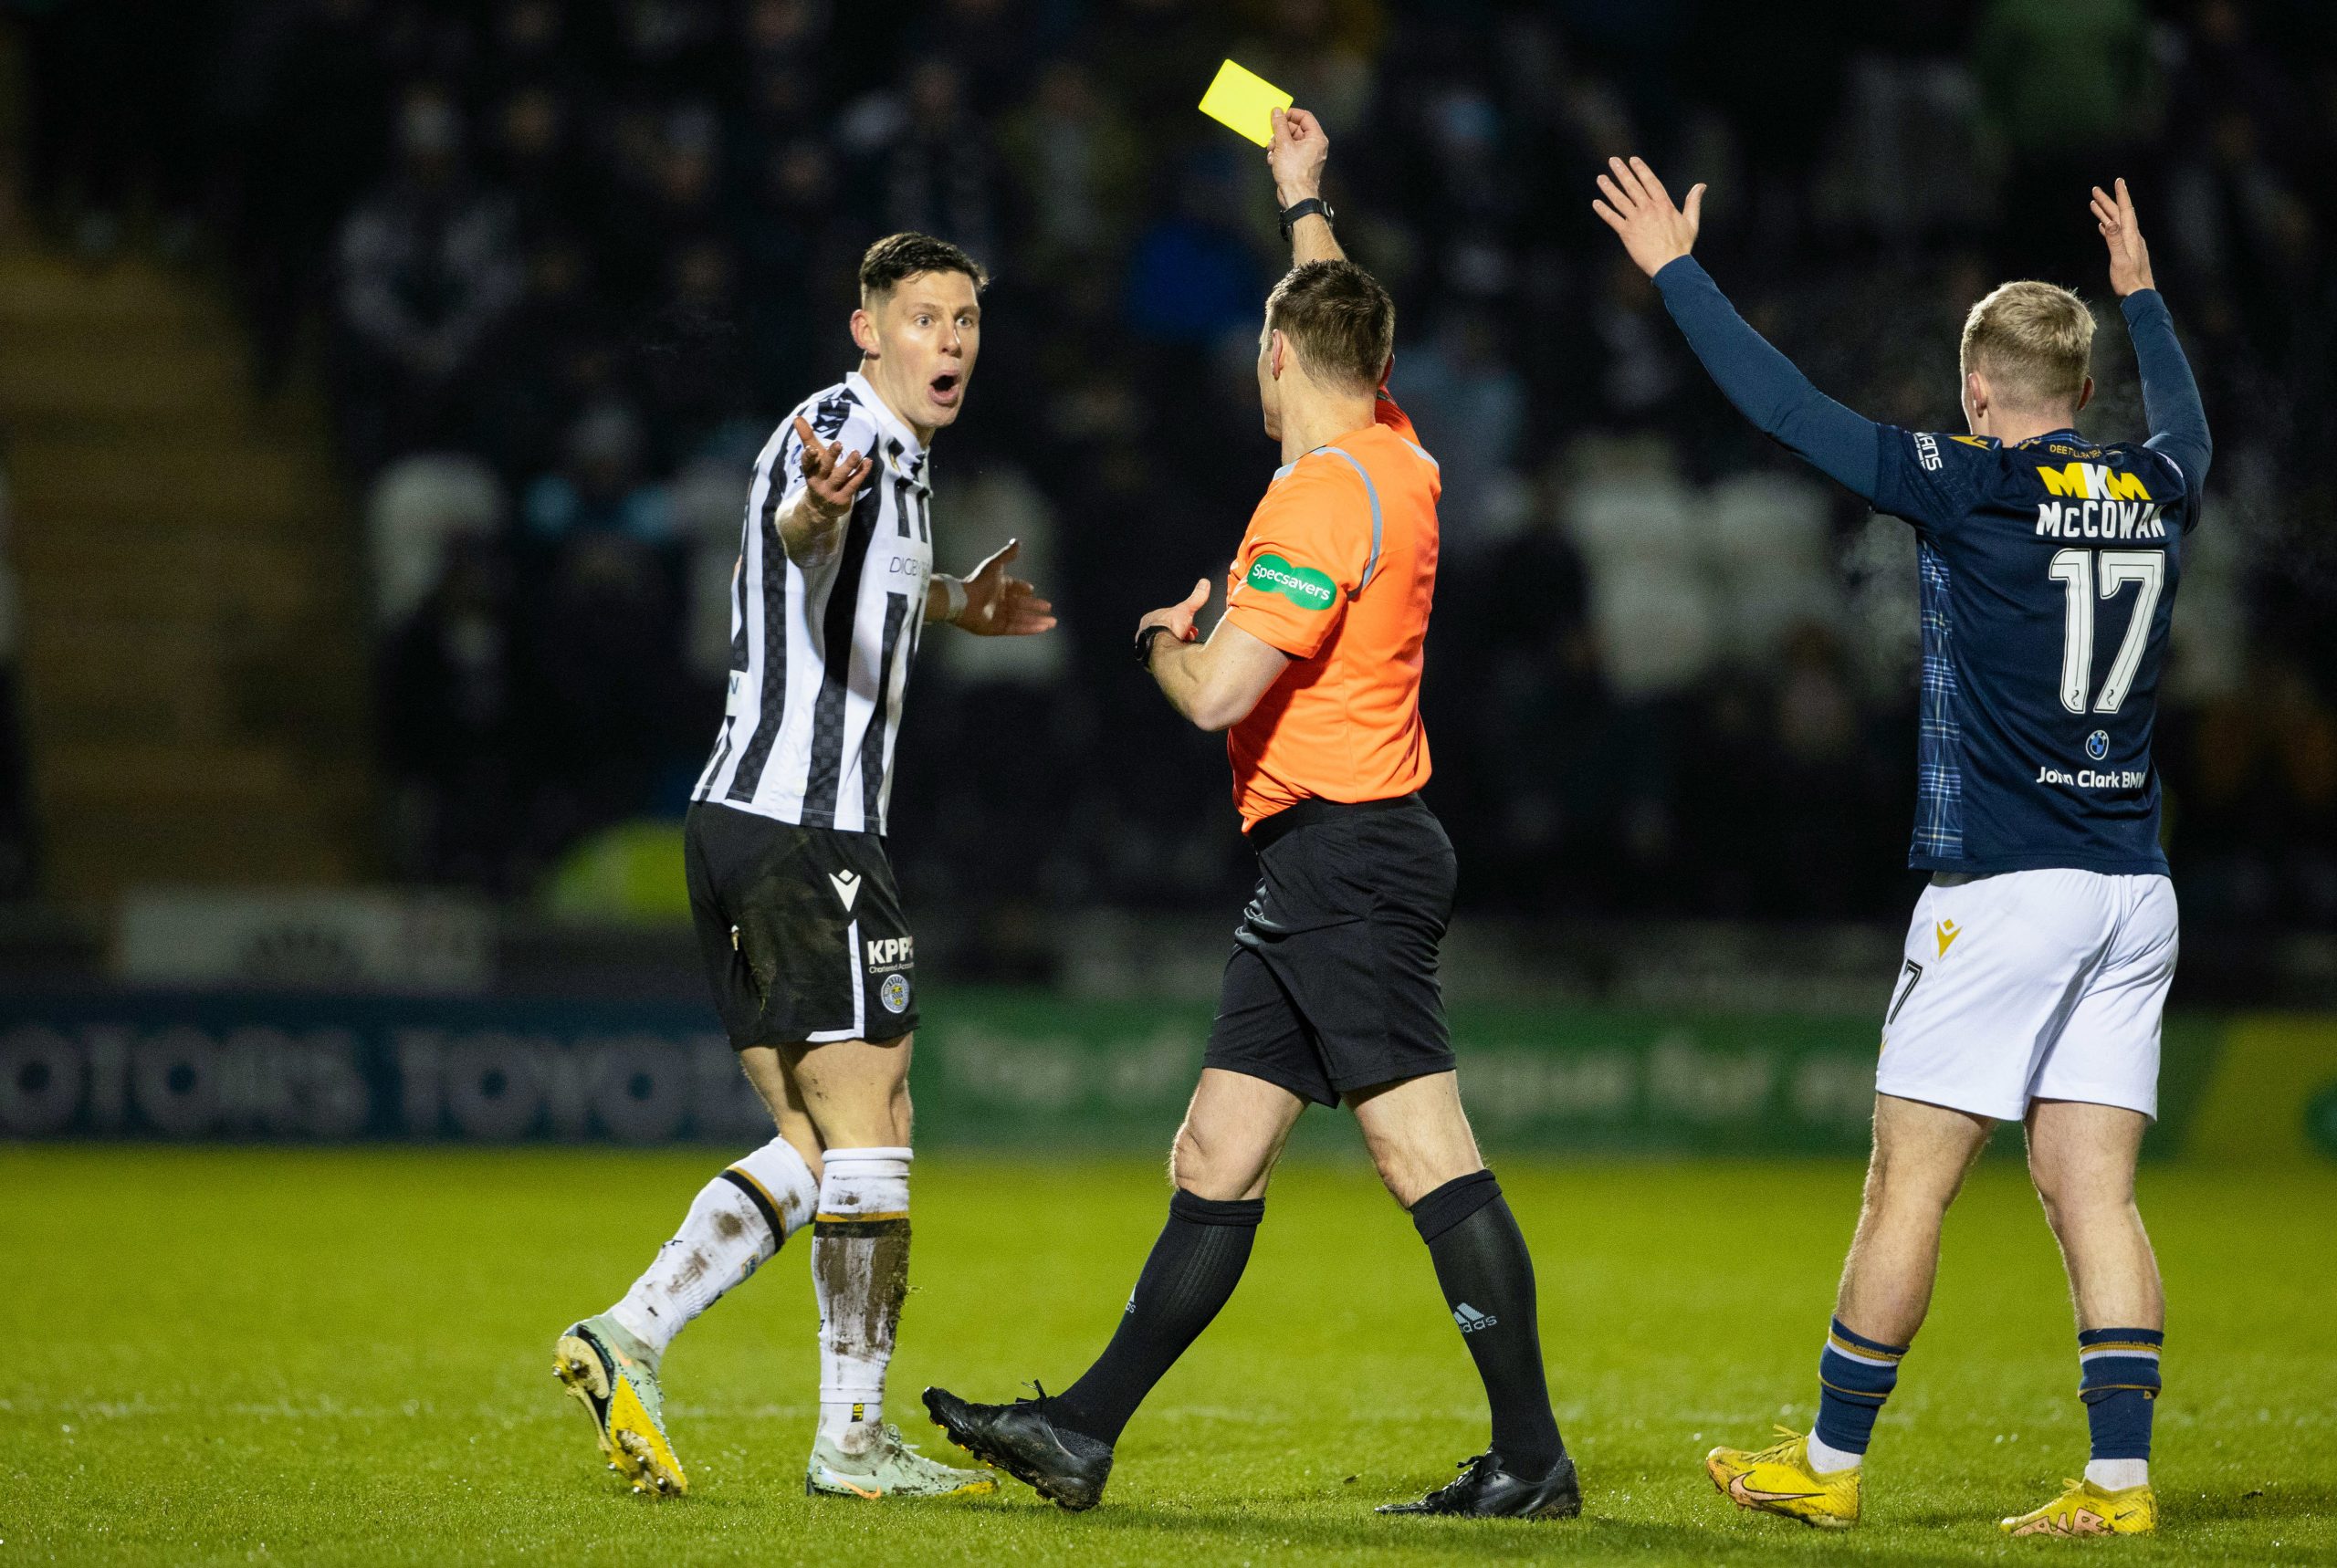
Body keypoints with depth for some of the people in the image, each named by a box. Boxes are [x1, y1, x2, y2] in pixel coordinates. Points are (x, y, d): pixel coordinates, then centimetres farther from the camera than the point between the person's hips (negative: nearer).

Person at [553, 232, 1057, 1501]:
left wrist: (949, 603, 51)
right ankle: (851, 1438, 1)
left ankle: (626, 1338, 2)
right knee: (869, 1138, -4)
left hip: (742, 823, 10)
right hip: (804, 833, -10)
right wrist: (820, 506, -60)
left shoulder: (893, 454, 18)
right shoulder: (835, 431, -12)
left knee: (813, 1147, 12)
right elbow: (795, 534, -37)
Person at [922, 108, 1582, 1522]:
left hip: (1345, 860, -10)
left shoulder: (1326, 495, -14)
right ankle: (1085, 1433, 11)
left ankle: (1532, 1455, -11)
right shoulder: (1393, 454, 13)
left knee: (1427, 1156, -11)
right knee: (1216, 1164, 9)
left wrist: (1165, 639, 1)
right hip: (1317, 874, 10)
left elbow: (1219, 692, -20)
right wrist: (1305, 204, 49)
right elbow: (1348, 328, 37)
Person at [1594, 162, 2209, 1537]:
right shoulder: (2156, 491, 8)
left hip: (2001, 891, -6)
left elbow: (1789, 409, -6)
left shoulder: (1974, 488, -10)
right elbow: (2185, 416, 33)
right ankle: (2122, 1478, -2)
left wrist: (1677, 268, 4)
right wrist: (2141, 291, 49)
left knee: (1909, 1184, 0)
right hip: (2134, 889, 6)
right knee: (2096, 1196, 5)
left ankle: (1830, 1464, 7)